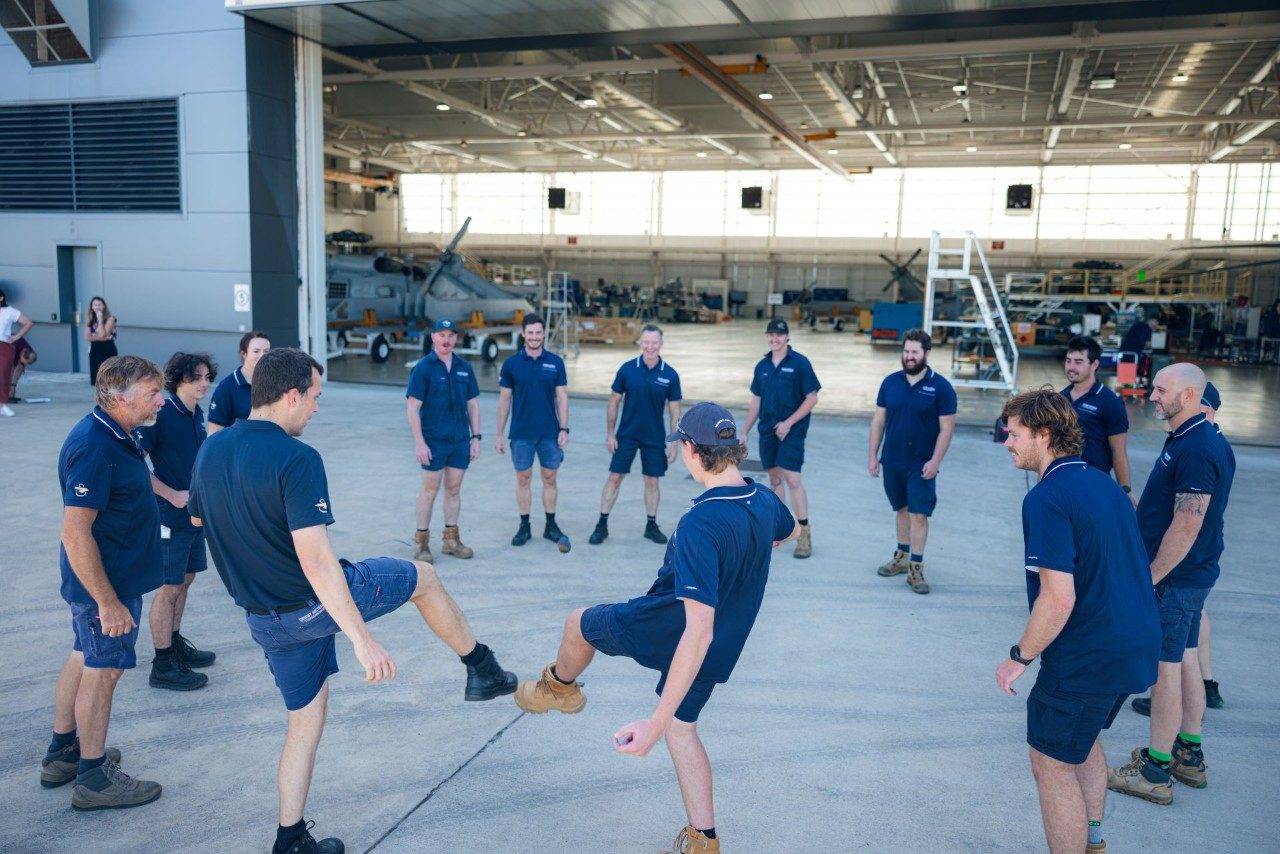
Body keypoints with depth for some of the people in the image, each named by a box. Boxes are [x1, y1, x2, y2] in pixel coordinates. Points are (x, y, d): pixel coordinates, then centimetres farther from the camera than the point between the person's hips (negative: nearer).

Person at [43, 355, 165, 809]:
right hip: (107, 582, -10)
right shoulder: (94, 448, -27)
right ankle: (93, 778, 19)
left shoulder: (110, 435, 3)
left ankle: (62, 753, 37)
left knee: (85, 658, 21)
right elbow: (75, 534, -29)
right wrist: (108, 602, -26)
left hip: (112, 575, 10)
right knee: (102, 670, 3)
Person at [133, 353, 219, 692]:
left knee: (185, 578, 18)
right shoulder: (162, 413, -18)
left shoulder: (197, 413, 7)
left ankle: (175, 643, 34)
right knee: (169, 587, -1)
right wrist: (172, 495, -18)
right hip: (169, 514, -8)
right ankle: (163, 665, 9)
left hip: (194, 510, 8)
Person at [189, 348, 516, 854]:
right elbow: (315, 558, -31)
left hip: (266, 620, 7)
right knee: (423, 577, 17)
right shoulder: (297, 459, -25)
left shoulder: (209, 451, -1)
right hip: (318, 603, -7)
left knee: (306, 721, 21)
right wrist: (362, 640, -30)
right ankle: (482, 670, 27)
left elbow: (197, 518, 19)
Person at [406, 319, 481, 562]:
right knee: (430, 490, 2)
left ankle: (451, 539, 22)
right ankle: (421, 542, 12)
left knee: (454, 489, 11)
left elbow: (473, 404, 12)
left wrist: (475, 437, 6)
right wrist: (419, 442, -14)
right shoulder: (423, 368, -6)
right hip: (433, 441, -4)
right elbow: (413, 408, -9)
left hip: (461, 441, 4)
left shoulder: (464, 368, 8)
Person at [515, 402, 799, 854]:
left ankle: (559, 688, 51)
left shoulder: (699, 525, -36)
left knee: (579, 622, 21)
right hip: (723, 647, 6)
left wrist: (656, 723, -39)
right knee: (682, 728, 26)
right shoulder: (765, 500, -12)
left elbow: (699, 630, -40)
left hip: (665, 632, -6)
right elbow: (791, 531, 15)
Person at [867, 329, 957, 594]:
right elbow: (879, 420, 7)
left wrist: (935, 461, -15)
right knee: (901, 509, 17)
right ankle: (901, 557, 31)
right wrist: (872, 455, 3)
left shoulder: (940, 387, -7)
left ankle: (916, 568, 3)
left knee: (919, 514, -4)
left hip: (921, 464, -4)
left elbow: (946, 428, -8)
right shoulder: (891, 382, 3)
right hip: (892, 461, 4)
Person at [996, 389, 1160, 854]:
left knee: (1053, 765, 6)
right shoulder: (1103, 482, 8)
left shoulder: (1047, 498, -21)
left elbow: (1059, 598, -26)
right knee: (1083, 738, 29)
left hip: (1086, 658, -10)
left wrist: (1020, 657, -13)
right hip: (1137, 644, 10)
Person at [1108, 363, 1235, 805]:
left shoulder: (1195, 449, -23)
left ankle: (1155, 771, 8)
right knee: (1182, 656, 18)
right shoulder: (1198, 439, 10)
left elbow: (1186, 525, -25)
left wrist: (1152, 577, -20)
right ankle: (1190, 756, 31)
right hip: (1189, 572, 10)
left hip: (1175, 575, -10)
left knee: (1165, 665, -2)